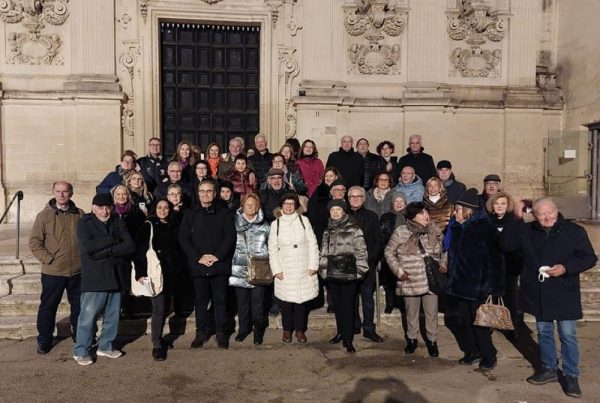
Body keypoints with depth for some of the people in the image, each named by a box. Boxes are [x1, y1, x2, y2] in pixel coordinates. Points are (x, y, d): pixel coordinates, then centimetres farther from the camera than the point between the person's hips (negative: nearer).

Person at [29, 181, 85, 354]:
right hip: (53, 272, -2)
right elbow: (34, 242, -4)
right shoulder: (44, 215, -4)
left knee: (79, 306, 13)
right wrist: (48, 259, -12)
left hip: (78, 271, 2)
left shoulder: (79, 214, 2)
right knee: (48, 307, 9)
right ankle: (44, 340, 26)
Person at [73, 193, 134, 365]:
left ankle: (105, 346, 30)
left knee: (112, 316, 13)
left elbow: (130, 246, -6)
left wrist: (107, 251, -16)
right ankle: (80, 351, 17)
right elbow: (87, 246, -22)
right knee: (88, 317, 0)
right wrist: (112, 241, -15)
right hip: (93, 280, -5)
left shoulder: (118, 224, 8)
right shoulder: (85, 223, -4)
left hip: (115, 278, 5)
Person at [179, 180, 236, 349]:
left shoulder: (224, 213, 5)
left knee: (220, 299, 5)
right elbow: (183, 238, 0)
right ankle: (201, 332, 21)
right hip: (198, 265, 1)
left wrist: (217, 256, -13)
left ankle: (221, 332, 17)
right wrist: (198, 257, -11)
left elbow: (230, 236, -2)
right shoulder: (190, 214, 8)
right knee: (200, 300, 8)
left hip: (220, 264, -1)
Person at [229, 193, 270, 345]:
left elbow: (270, 246, 12)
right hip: (240, 269, 1)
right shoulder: (235, 223, 4)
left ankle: (258, 331, 17)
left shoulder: (264, 226, 6)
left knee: (257, 303, 1)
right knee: (242, 302, 9)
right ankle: (243, 329, 25)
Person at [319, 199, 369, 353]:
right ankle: (341, 332, 30)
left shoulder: (353, 228, -4)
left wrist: (360, 269, -11)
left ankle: (348, 339, 3)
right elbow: (323, 251, 18)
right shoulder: (328, 230, 13)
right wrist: (322, 268, 13)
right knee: (337, 305, 14)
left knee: (348, 306, -3)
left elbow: (361, 250, -7)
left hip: (349, 273, -5)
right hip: (332, 273, 5)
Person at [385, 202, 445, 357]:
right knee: (411, 313, 14)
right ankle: (412, 339, 34)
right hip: (410, 282, -2)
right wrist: (398, 270, -8)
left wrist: (443, 264, 0)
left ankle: (432, 340, 29)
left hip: (432, 280, 2)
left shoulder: (435, 231, 1)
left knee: (432, 313, 9)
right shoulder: (401, 232, -9)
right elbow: (389, 252, 0)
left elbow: (443, 251, 16)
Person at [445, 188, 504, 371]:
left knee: (479, 321, 2)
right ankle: (472, 351, 28)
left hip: (477, 286, -7)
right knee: (466, 320, 13)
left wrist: (489, 285, -18)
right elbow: (448, 248, 17)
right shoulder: (457, 228, 7)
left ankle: (488, 355, 19)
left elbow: (494, 258, -16)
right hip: (461, 284, 7)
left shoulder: (485, 229, -14)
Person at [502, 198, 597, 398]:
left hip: (564, 295, -3)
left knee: (568, 335, 2)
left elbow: (589, 258, -6)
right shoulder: (526, 231, 2)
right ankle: (549, 369, 32)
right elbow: (506, 243, 7)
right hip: (538, 295, 4)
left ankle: (571, 376, 17)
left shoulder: (574, 231, -8)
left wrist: (566, 268, -21)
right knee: (543, 333, 16)